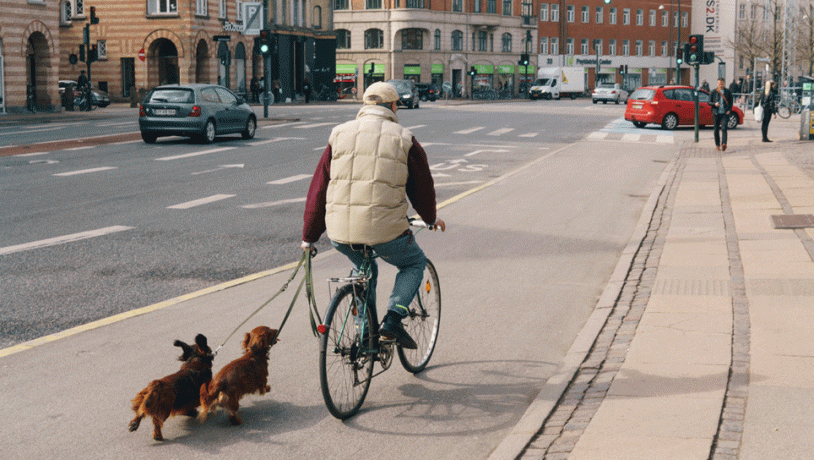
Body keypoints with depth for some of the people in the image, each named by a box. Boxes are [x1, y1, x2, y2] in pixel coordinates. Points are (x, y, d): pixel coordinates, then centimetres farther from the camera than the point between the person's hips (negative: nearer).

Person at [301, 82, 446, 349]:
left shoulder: (339, 135, 11)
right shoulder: (403, 139, 4)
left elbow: (318, 189, 13)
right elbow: (422, 187, 14)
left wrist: (309, 236, 21)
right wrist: (431, 218, 35)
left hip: (340, 235, 4)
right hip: (385, 230, -4)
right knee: (414, 263, 24)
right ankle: (393, 319, 5)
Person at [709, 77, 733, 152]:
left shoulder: (728, 92, 8)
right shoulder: (714, 92, 7)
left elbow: (731, 102, 12)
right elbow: (709, 102, 8)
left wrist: (729, 110, -4)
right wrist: (714, 104, -14)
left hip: (725, 113, -1)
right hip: (716, 113, 1)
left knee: (724, 128, -16)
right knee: (716, 129, 5)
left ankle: (723, 144, -28)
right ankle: (717, 145, 16)